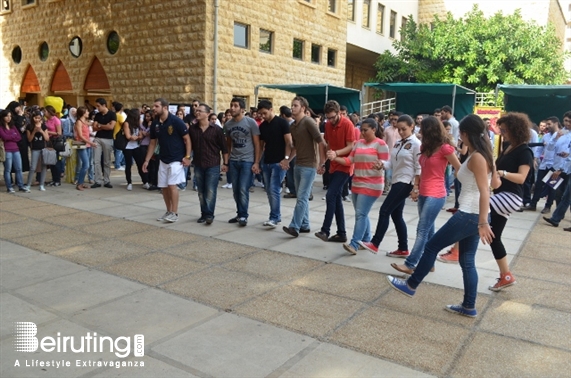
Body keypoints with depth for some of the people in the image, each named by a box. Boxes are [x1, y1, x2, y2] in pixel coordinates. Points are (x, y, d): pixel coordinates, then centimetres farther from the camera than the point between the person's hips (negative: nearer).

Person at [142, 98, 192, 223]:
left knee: (172, 185, -12)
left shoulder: (176, 121, -14)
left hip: (176, 159, -6)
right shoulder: (155, 124, 4)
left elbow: (187, 139, -10)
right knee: (164, 187, 8)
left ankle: (174, 213, -3)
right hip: (163, 160, 6)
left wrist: (187, 156, -16)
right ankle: (169, 211, 21)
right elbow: (152, 143, 11)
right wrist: (147, 160, 8)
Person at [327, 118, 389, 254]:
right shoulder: (358, 143, 11)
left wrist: (380, 165, -36)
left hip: (371, 185, -7)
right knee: (361, 214, 13)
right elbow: (349, 160, 7)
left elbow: (385, 163, -12)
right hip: (357, 183, 7)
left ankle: (354, 244, -13)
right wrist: (335, 158, -8)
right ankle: (366, 240, 25)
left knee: (361, 214, -12)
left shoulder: (381, 144, -8)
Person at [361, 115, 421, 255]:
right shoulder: (398, 143, 13)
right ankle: (403, 248, 19)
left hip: (406, 183, -8)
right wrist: (383, 165, -9)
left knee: (384, 211, -11)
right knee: (396, 215, 10)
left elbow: (419, 168, -12)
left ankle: (374, 244, -6)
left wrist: (416, 188, -17)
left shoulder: (416, 144, -9)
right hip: (397, 181, 8)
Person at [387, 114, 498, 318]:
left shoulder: (476, 157, -16)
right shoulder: (484, 154, 12)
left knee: (432, 246, 4)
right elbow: (496, 184, 18)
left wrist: (483, 223, -25)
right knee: (467, 261, 15)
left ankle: (411, 285, 17)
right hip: (473, 216, 10)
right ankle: (469, 306, 22)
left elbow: (484, 192, -22)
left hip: (469, 215, -10)